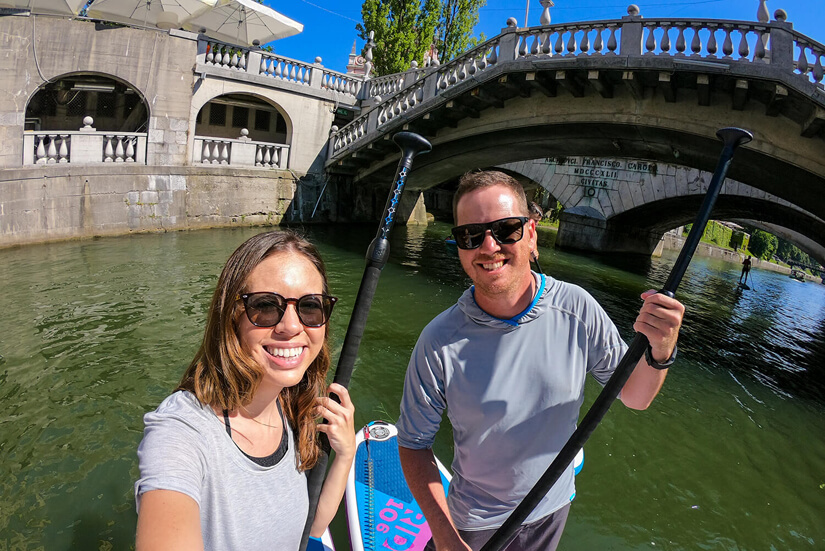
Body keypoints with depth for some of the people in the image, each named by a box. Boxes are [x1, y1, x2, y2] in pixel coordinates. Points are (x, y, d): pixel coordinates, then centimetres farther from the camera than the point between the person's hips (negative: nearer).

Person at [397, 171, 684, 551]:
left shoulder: (578, 310, -18)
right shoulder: (439, 342, -24)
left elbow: (635, 397, -7)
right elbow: (414, 442, -13)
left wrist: (660, 352, -27)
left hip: (553, 510, 3)